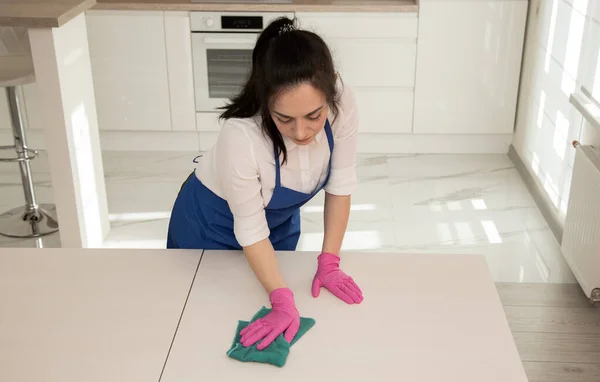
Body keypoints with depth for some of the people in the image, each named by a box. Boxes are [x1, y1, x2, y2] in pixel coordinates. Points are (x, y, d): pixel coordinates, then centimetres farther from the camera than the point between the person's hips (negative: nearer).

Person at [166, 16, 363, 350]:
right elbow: (250, 230, -27)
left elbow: (340, 186, -16)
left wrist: (329, 263, -15)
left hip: (280, 218, 4)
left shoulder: (342, 106, -31)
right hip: (213, 222, -4)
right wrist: (283, 302, -31)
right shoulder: (241, 136, -41)